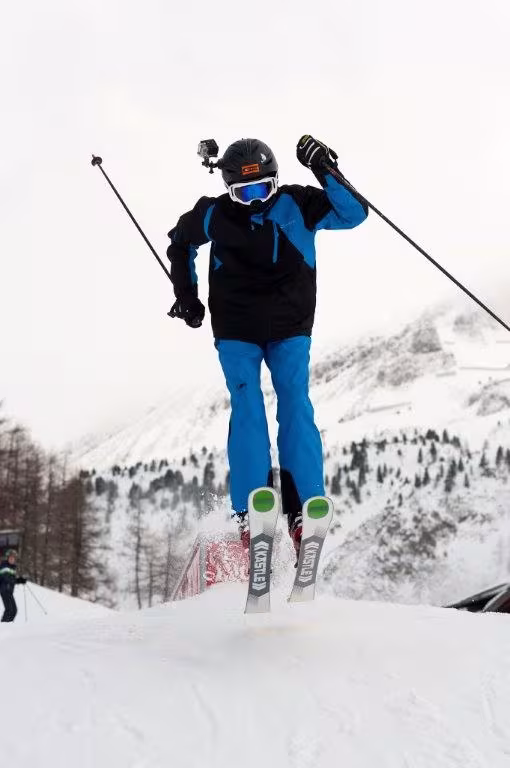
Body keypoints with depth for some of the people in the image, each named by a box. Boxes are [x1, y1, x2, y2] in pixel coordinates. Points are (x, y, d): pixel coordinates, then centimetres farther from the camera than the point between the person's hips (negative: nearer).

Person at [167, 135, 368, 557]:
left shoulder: (296, 204, -8)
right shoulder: (213, 214, -6)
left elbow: (353, 214, -14)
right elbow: (180, 242, 14)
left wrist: (326, 172, -24)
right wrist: (186, 295, 12)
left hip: (290, 330, 0)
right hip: (236, 332, 0)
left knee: (297, 410, -9)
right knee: (247, 413, -9)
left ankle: (305, 511, -8)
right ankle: (249, 513, -8)